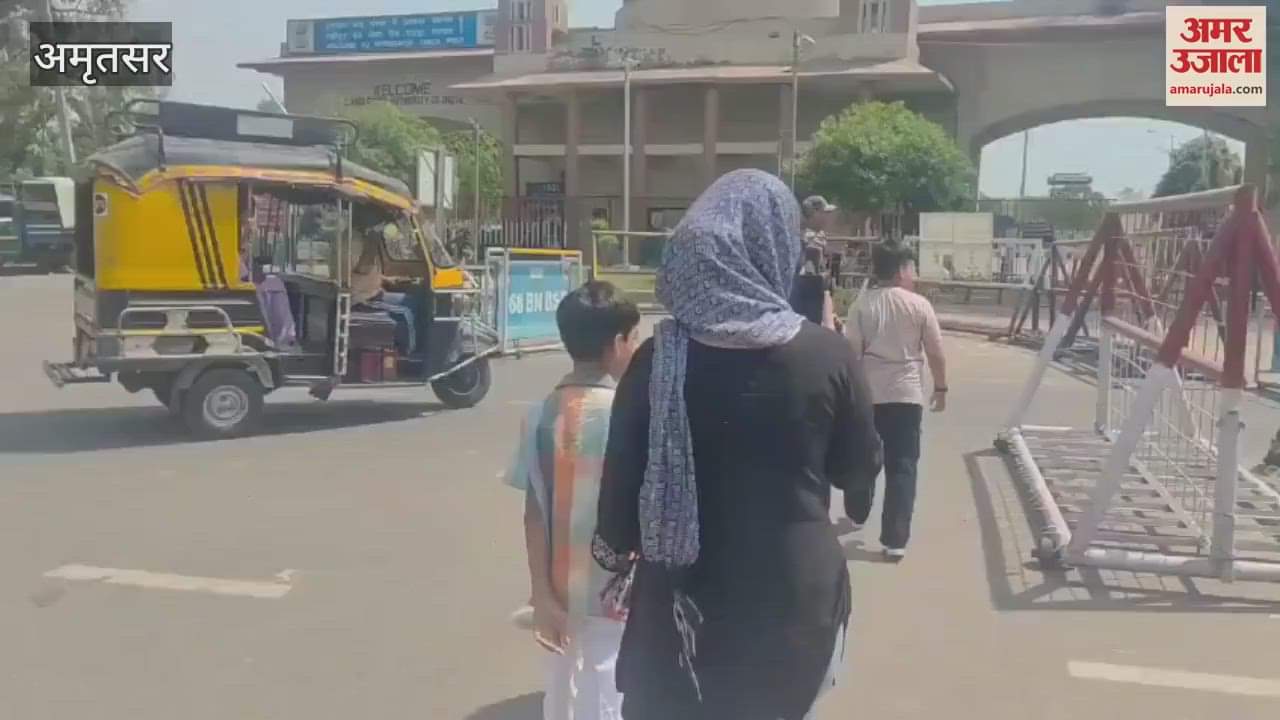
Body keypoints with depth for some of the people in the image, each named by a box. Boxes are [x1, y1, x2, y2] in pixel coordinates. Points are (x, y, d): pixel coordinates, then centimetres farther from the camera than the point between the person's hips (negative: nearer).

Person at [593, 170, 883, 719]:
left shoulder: (657, 359, -12)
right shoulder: (827, 356, -14)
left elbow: (622, 479, -4)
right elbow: (860, 469, 0)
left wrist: (617, 549, 14)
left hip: (684, 599, 0)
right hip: (795, 596, 0)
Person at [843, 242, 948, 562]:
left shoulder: (862, 304, -2)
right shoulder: (920, 305, -4)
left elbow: (850, 351, -4)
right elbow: (936, 352, 0)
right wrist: (940, 387, 13)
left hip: (867, 392, 2)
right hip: (906, 393, -2)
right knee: (902, 467, 1)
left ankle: (857, 515, 39)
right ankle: (895, 540, -2)